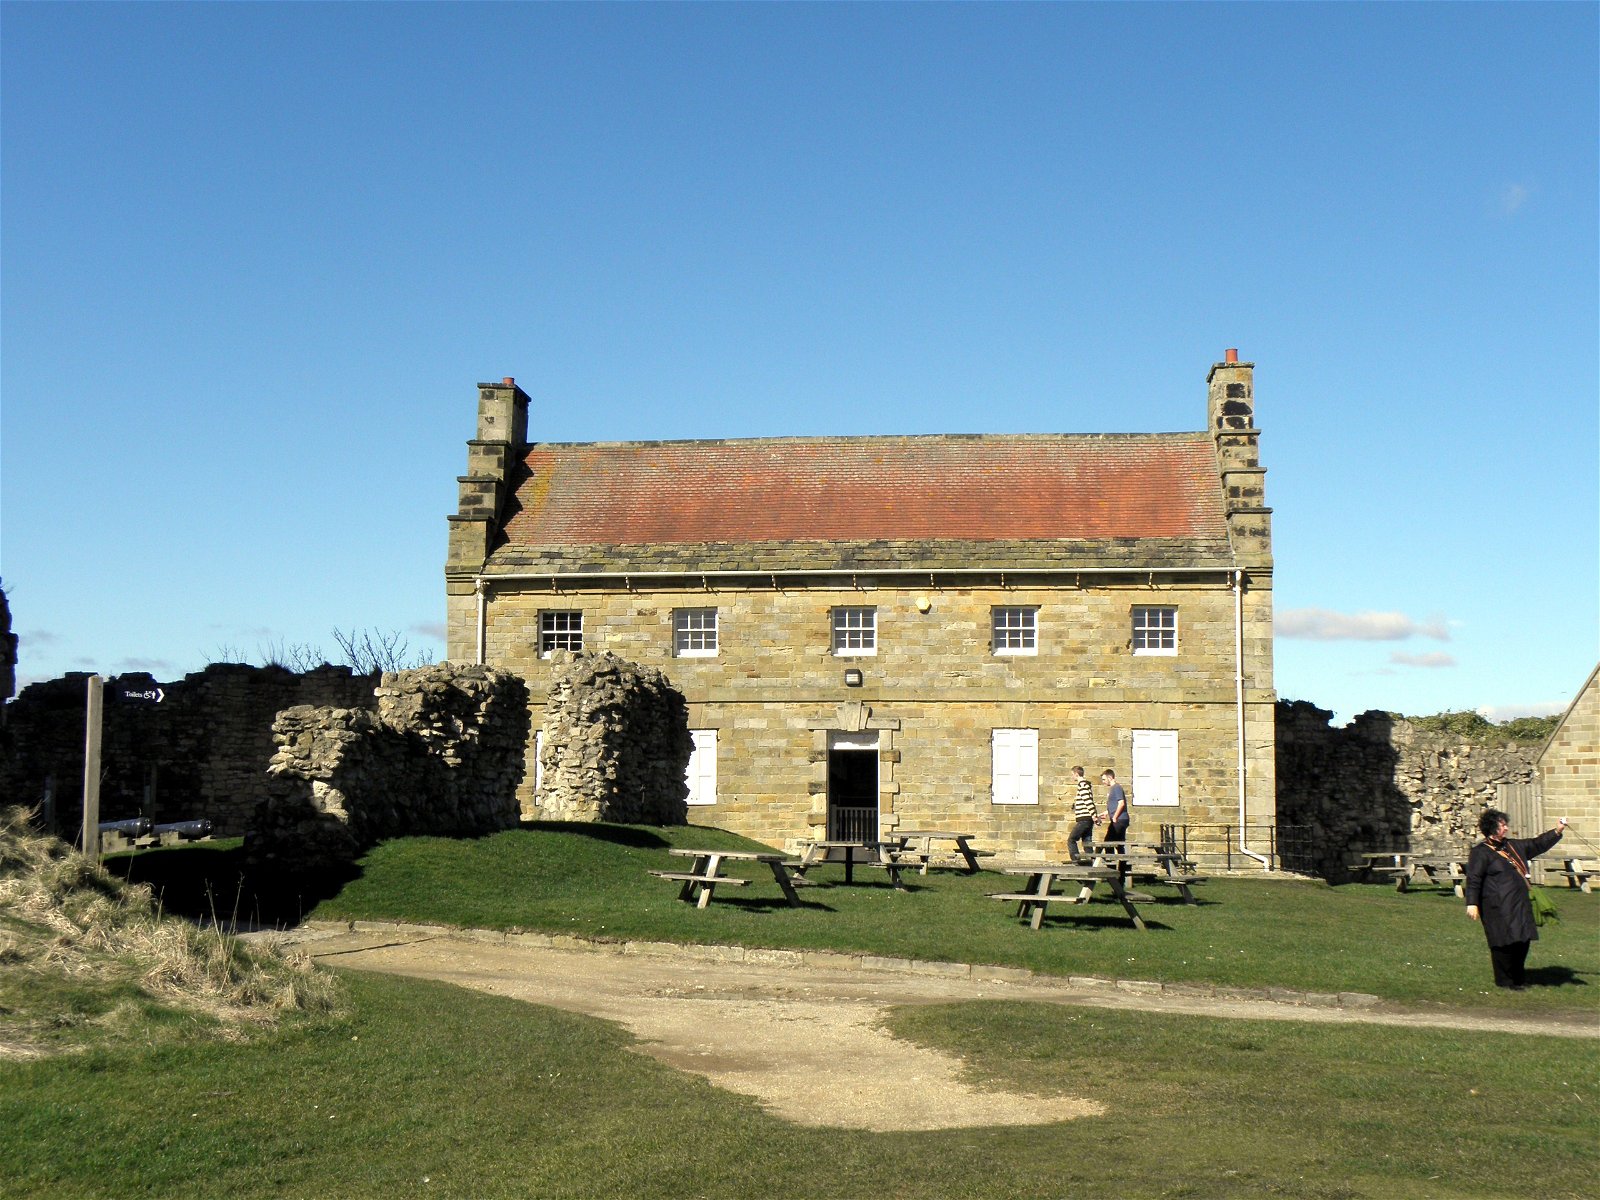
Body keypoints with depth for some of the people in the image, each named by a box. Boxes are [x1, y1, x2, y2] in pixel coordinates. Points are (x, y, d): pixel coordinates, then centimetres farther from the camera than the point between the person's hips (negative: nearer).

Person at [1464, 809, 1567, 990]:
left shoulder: (1513, 846, 15)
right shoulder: (1481, 852, -9)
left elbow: (1536, 845, 26)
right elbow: (1473, 879, -13)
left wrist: (1556, 832, 15)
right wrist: (1472, 903, -20)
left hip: (1519, 905, 8)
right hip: (1497, 907, -8)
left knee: (1522, 941, 12)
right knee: (1504, 942, -5)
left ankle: (1518, 977, 28)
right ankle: (1505, 980, 8)